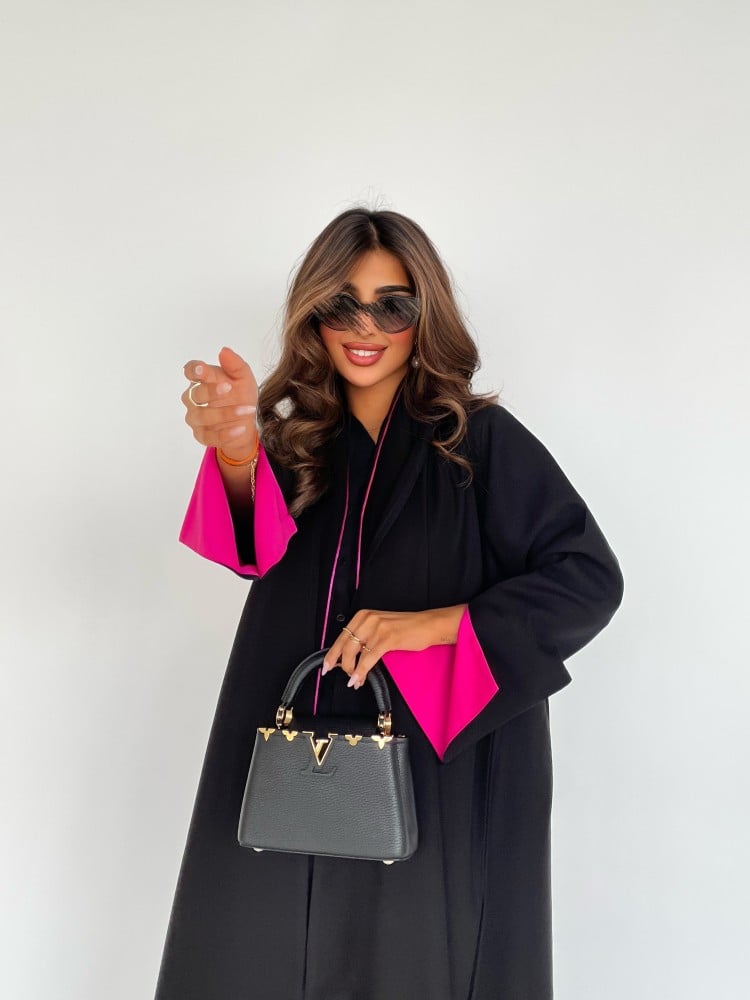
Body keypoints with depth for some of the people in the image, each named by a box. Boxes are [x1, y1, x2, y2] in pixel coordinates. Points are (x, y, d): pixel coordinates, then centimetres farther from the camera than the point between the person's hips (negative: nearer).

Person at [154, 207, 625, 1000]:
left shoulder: (480, 439, -4)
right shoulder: (300, 442, 5)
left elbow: (590, 577, -7)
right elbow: (260, 554, -14)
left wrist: (437, 623, -18)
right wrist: (236, 453, -36)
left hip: (435, 777, -3)